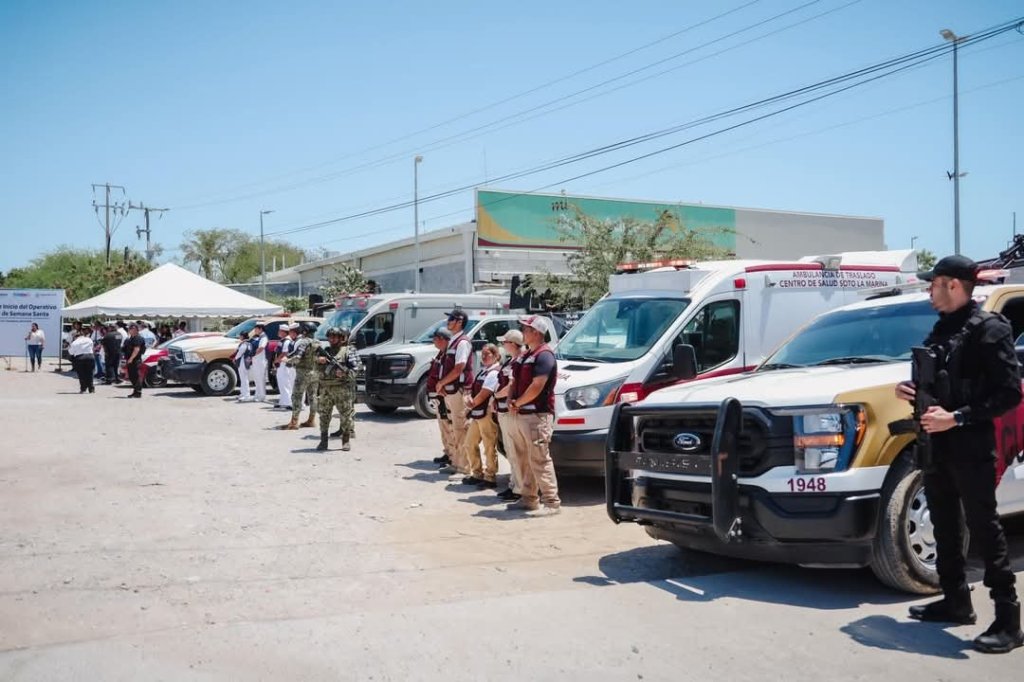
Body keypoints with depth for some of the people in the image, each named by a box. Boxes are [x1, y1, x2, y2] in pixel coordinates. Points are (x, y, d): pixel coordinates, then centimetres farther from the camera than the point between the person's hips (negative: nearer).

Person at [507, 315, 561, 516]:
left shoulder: (544, 355, -12)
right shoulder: (526, 355, 19)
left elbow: (537, 386, -20)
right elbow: (516, 381, 21)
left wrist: (518, 402, -10)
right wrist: (511, 400, 2)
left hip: (537, 415, -10)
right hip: (520, 415, 10)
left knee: (539, 459, -10)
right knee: (523, 459, 13)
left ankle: (552, 502, -6)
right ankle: (528, 498, 22)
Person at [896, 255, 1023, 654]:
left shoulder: (988, 329, -11)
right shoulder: (942, 330, 14)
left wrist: (957, 417, -22)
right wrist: (912, 390, 3)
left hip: (971, 448, -9)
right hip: (938, 445, 9)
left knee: (983, 529, -6)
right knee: (945, 527, 15)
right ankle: (956, 602, 28)